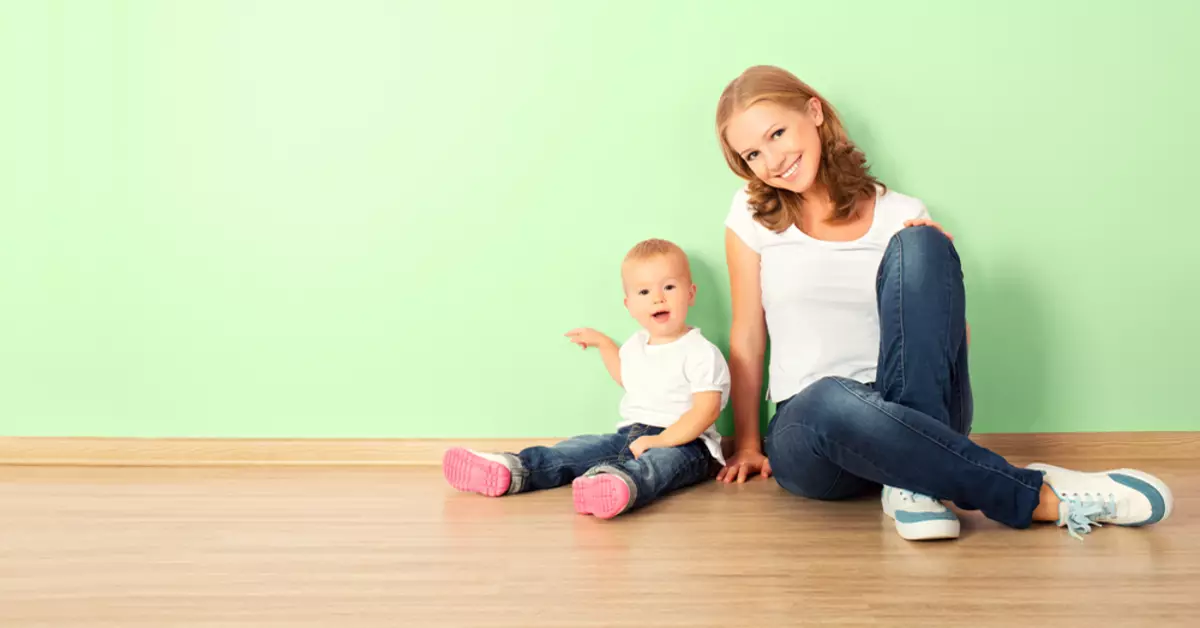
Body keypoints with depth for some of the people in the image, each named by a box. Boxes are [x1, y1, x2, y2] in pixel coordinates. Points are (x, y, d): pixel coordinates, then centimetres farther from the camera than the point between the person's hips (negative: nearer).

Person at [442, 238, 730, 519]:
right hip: (631, 434, 8)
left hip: (684, 442, -8)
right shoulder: (636, 344, 16)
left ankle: (621, 484, -74)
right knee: (579, 447, -13)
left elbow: (706, 410, -19)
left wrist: (662, 439, -28)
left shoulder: (702, 353, -10)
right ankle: (512, 470, -32)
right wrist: (603, 342, 32)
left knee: (662, 459, -41)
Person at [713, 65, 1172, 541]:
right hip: (808, 426, -1)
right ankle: (1038, 497, -27)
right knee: (833, 399, -41)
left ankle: (915, 476, -28)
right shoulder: (754, 215, 5)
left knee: (917, 245, -22)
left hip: (922, 413, 2)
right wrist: (748, 444, 11)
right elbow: (748, 336, 9)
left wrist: (937, 266, -10)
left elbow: (956, 337, 9)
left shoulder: (900, 214, 6)